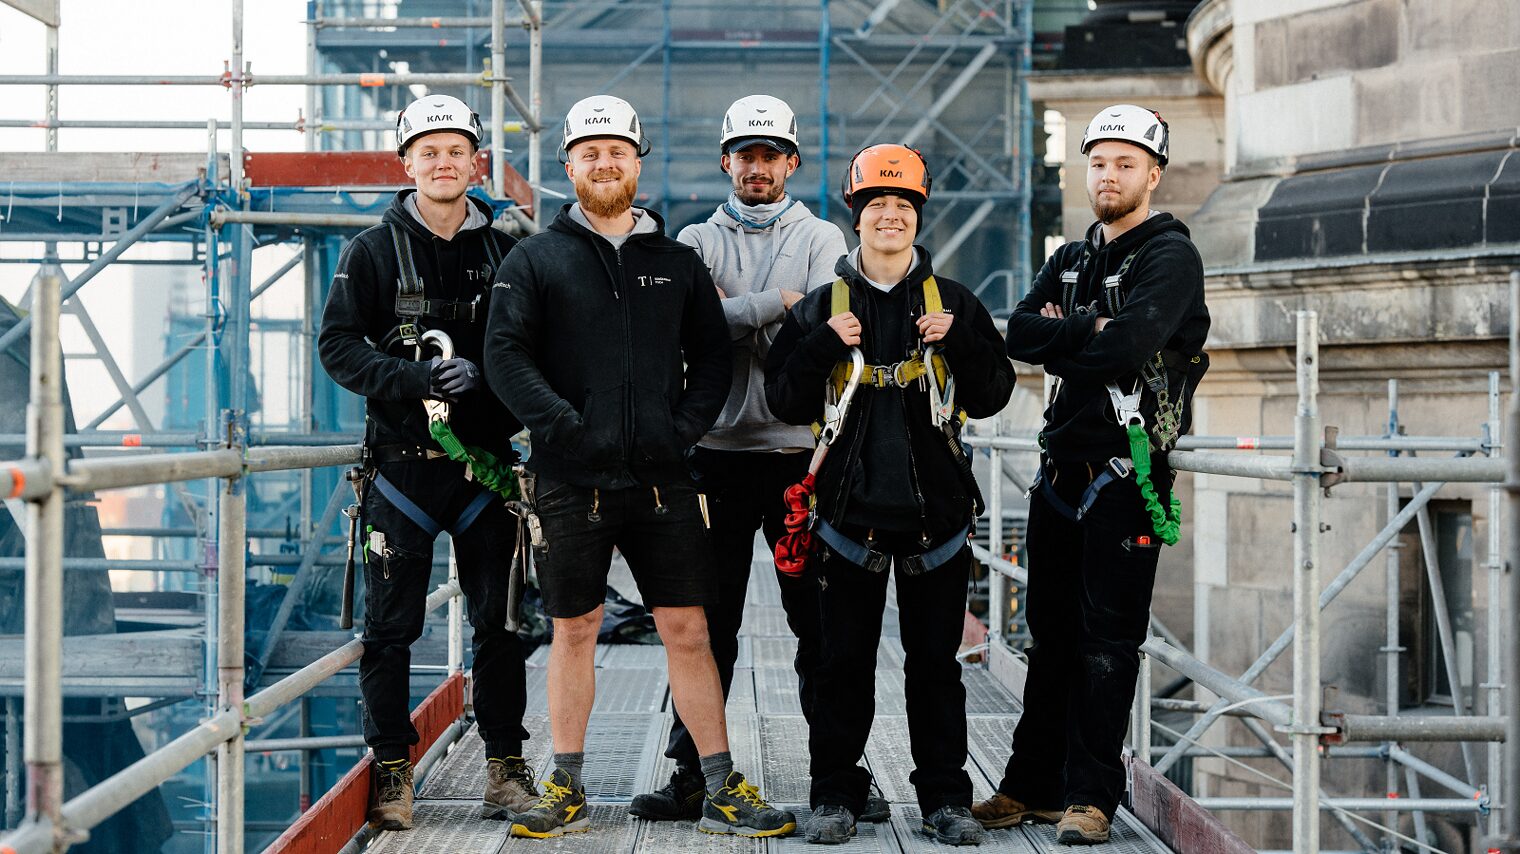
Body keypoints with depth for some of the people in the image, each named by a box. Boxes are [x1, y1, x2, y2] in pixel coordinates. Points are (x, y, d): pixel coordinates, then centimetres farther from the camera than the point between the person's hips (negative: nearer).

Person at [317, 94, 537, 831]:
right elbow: (338, 347, -3)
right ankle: (392, 771, 12)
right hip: (401, 461, -1)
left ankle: (506, 767, 14)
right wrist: (420, 378, -17)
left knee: (499, 622, 4)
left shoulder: (505, 251, 7)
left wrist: (482, 378, -13)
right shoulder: (374, 250, 3)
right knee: (390, 626, 2)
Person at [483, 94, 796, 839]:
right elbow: (505, 356, -4)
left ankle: (721, 791, 8)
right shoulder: (535, 260, 5)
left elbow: (713, 354, 12)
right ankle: (566, 790, 18)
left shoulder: (677, 263, 12)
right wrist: (563, 424, -15)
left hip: (661, 478, 2)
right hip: (571, 480, -1)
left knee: (687, 630, 2)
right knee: (574, 631, 7)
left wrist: (686, 426, -3)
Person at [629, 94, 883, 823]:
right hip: (718, 451, 1)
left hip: (800, 452, -1)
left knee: (820, 618, 3)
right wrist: (773, 303, -13)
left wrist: (731, 316, -9)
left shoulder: (822, 240, 8)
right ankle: (693, 771, 10)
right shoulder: (697, 242, 10)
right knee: (708, 620, 4)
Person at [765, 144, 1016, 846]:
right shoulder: (823, 306, 7)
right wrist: (823, 346, -12)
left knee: (935, 658, 6)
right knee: (845, 660, 4)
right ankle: (835, 795, 13)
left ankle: (945, 797, 14)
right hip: (852, 505, 0)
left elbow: (991, 396, 4)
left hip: (936, 507, 0)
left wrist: (961, 342, -12)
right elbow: (784, 401, 2)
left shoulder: (953, 304, 8)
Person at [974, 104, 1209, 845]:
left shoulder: (1170, 257, -5)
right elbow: (1020, 333, 1)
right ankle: (1034, 784, 18)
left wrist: (1060, 346, -5)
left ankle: (1090, 794, 2)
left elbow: (1127, 346, -21)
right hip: (1061, 467, 7)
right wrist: (1090, 330, -13)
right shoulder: (1071, 260, 18)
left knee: (1108, 639, -4)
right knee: (1052, 634, 11)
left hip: (1127, 471, -7)